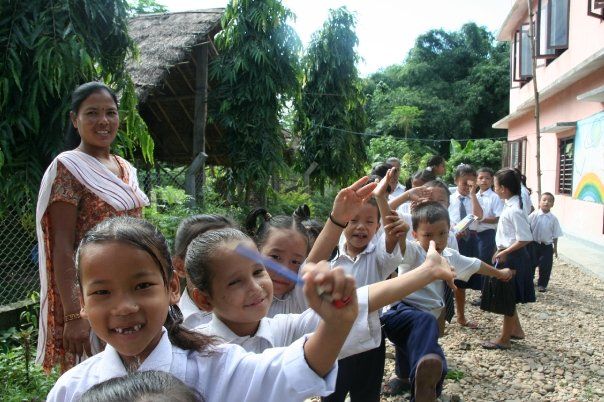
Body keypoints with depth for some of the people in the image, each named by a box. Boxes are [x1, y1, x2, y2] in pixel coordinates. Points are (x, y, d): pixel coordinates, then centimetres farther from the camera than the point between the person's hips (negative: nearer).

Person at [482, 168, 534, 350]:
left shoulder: (514, 210, -23)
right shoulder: (509, 206, 6)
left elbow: (524, 239, -23)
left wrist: (505, 252, -18)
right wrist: (500, 251, 14)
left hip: (512, 257, -9)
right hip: (506, 255, 9)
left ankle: (504, 339, 17)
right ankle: (516, 330, 36)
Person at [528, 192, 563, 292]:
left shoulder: (553, 218, -5)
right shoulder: (534, 215, -9)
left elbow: (555, 234, 2)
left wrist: (555, 247, 5)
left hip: (547, 246, 1)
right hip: (534, 244, 0)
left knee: (545, 266, 4)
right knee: (531, 264, 9)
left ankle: (542, 284, 20)